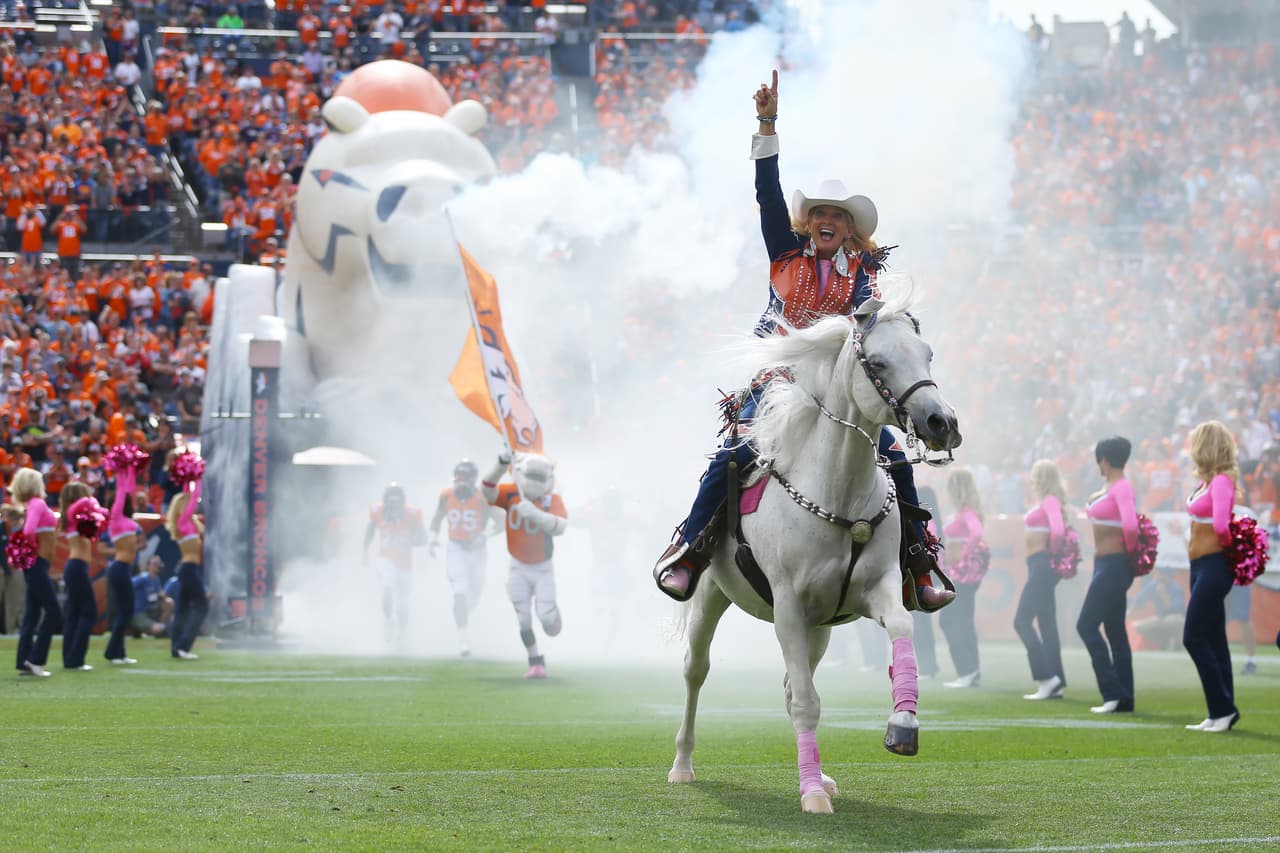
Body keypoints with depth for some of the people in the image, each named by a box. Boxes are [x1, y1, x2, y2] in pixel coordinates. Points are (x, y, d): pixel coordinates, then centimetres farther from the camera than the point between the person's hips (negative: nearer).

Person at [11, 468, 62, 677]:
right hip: (37, 564, -9)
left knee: (32, 614, 10)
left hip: (37, 564, 9)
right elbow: (28, 531, -29)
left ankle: (24, 663, 12)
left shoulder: (35, 504, 12)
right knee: (54, 613, -6)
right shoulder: (37, 504, -15)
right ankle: (35, 660, -4)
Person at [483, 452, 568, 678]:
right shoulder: (511, 494, -9)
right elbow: (487, 490, -27)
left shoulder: (552, 500, -14)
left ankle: (552, 610, 27)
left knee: (546, 618, -10)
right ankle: (536, 662, 15)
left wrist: (534, 513, -46)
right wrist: (502, 464, -40)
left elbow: (559, 526, -31)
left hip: (543, 569, -1)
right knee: (524, 619, -1)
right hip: (519, 569, 1)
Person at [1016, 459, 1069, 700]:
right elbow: (1058, 530, 24)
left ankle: (1047, 678, -13)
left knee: (1022, 621, -10)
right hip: (1038, 566, 10)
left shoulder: (1050, 501, -13)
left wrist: (1052, 554, -15)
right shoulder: (1045, 502, 14)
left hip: (1043, 565, -10)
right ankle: (1055, 684, 12)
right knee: (1046, 625, 11)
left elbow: (1058, 530, -29)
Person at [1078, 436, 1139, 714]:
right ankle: (1124, 698, 12)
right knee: (1115, 631, 10)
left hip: (1115, 566, -10)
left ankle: (1113, 692, -11)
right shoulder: (1109, 489, 13)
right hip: (1105, 565, 10)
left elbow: (1130, 525, -30)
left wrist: (1130, 550, -14)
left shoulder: (1122, 488, -16)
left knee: (1087, 625, -11)